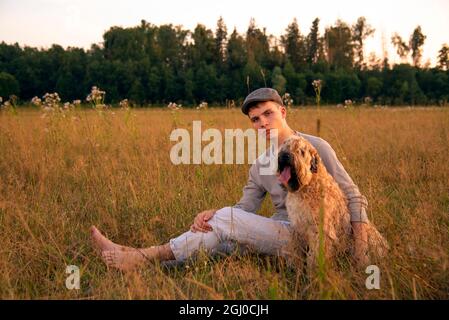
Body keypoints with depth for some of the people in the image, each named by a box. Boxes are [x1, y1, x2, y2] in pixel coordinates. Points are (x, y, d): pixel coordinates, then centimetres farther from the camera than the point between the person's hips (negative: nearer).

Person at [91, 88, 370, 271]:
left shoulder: (315, 147, -7)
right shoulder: (259, 166, 12)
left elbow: (354, 197, -8)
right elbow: (245, 209, 7)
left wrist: (361, 250, -17)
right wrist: (211, 213, -15)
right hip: (279, 231, 7)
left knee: (226, 219, -20)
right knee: (215, 234, -12)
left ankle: (144, 257, -13)